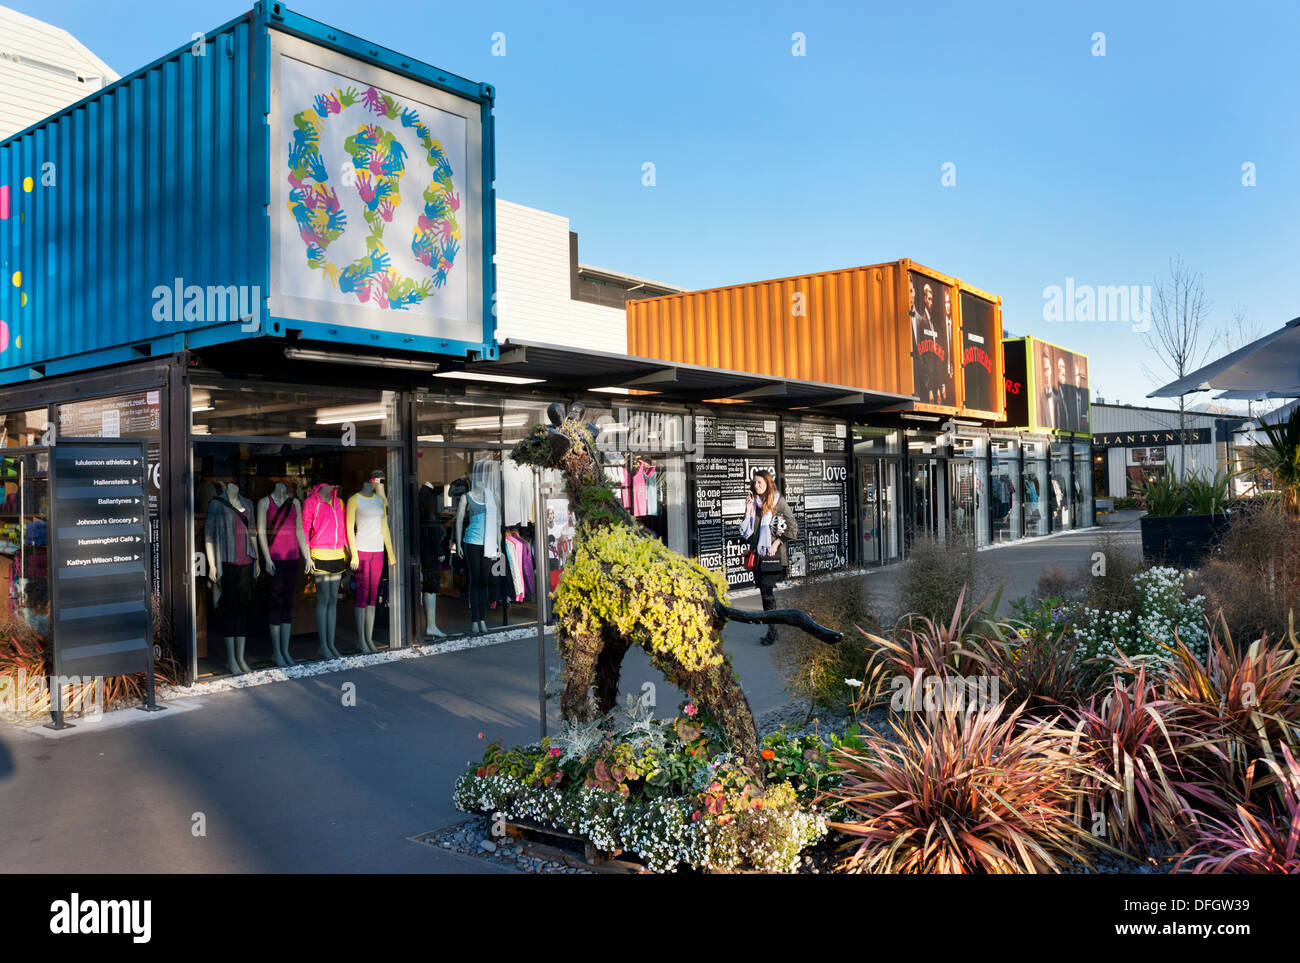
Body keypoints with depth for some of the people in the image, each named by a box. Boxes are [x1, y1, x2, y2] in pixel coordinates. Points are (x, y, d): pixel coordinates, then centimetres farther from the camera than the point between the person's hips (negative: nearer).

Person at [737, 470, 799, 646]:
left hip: (772, 554, -6)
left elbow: (792, 528, -4)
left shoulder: (778, 501, -3)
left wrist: (777, 543, -11)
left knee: (767, 591, -11)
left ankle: (772, 631, -7)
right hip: (757, 554, 6)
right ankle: (771, 631, 15)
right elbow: (746, 531, 10)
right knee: (764, 592, 8)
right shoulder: (753, 503, 13)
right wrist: (748, 511, -1)